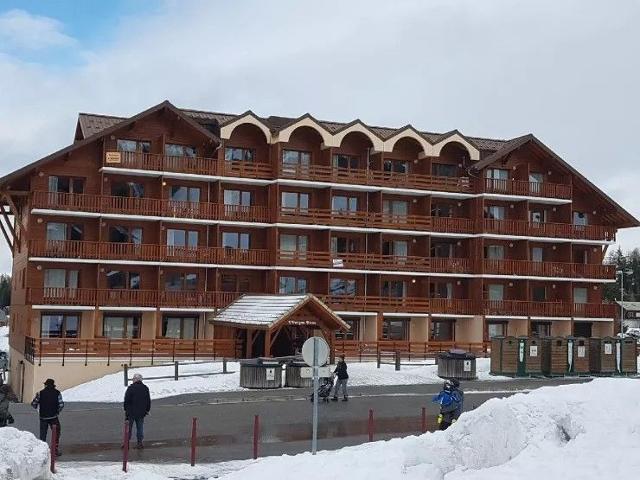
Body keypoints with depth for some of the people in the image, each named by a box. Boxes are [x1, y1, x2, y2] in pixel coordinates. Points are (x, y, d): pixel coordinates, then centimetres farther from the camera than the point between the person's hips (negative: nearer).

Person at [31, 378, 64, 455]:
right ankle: (56, 450, 9)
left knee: (43, 434, 11)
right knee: (56, 433, 12)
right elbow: (61, 405, -6)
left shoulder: (40, 393, -1)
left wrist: (37, 408, 17)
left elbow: (33, 403, -5)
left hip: (43, 417, 1)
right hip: (53, 417, -1)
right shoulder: (57, 393, -1)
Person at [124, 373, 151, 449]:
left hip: (131, 412, -3)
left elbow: (126, 400, -9)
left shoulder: (130, 388, -11)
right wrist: (147, 410, 19)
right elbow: (148, 401, 10)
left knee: (129, 427, 6)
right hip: (141, 412, 3)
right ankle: (140, 442, 11)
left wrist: (126, 409, 1)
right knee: (140, 427, 10)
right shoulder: (145, 388, 4)